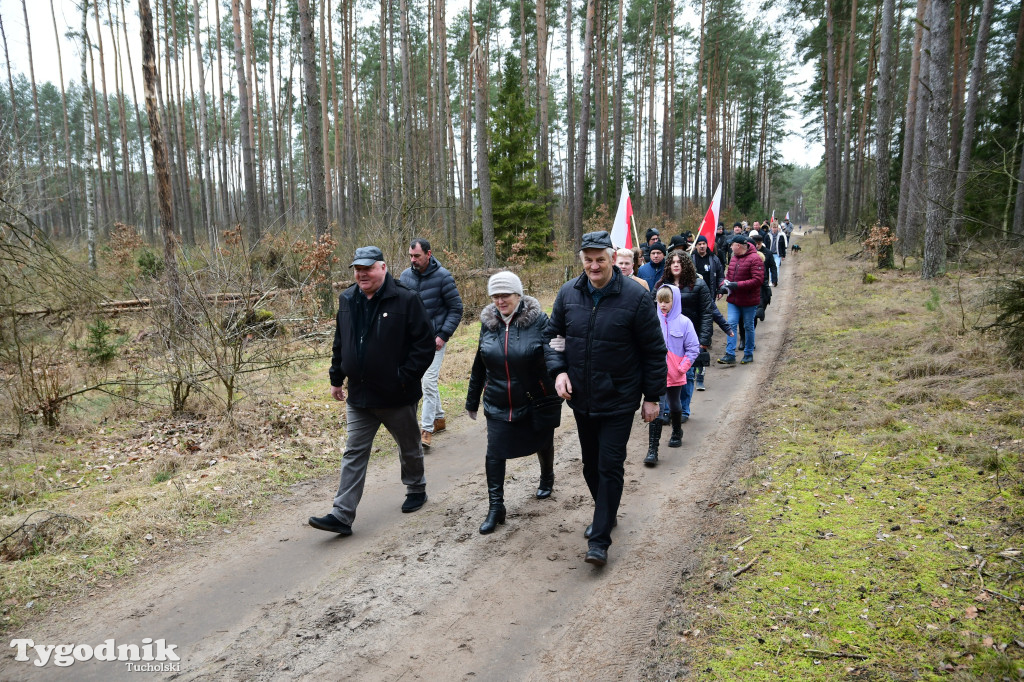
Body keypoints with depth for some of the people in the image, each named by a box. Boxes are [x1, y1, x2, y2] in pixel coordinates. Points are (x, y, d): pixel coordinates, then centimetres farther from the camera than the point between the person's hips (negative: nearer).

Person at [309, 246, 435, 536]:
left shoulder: (405, 299, -14)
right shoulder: (347, 300, 5)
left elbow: (424, 343, -14)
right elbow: (339, 343, 16)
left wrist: (405, 378, -17)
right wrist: (337, 378, 14)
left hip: (397, 395, -4)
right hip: (359, 395, 4)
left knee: (409, 447, 17)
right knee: (354, 454, 4)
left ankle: (416, 490, 41)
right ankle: (342, 515, 7)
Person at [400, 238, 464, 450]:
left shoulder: (443, 277, -12)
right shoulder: (406, 276, 1)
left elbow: (456, 308, -8)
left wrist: (443, 335, -15)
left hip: (435, 338, -5)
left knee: (429, 381, -11)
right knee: (429, 381, 16)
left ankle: (426, 430, -7)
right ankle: (439, 418, 33)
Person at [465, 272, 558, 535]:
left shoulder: (538, 320, -14)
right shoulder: (488, 323, -1)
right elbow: (479, 366, 8)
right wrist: (472, 401, 13)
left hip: (536, 402, -2)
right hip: (498, 405, 2)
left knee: (543, 444, 20)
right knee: (494, 454, -2)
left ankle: (547, 478, 50)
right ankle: (495, 507, 9)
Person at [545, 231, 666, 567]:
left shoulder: (635, 296, -13)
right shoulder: (568, 293, -2)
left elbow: (654, 351, -7)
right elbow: (552, 334, 10)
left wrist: (652, 397, -6)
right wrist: (558, 369, -6)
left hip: (619, 400, -4)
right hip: (581, 399, 5)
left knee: (610, 466, -2)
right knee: (591, 464, 18)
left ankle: (600, 538, 9)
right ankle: (605, 513, 41)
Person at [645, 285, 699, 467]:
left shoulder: (684, 322, -6)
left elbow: (693, 348, -2)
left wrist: (683, 367, -9)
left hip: (675, 375, 0)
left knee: (675, 405, 20)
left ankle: (677, 433, 47)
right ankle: (652, 449, -5)